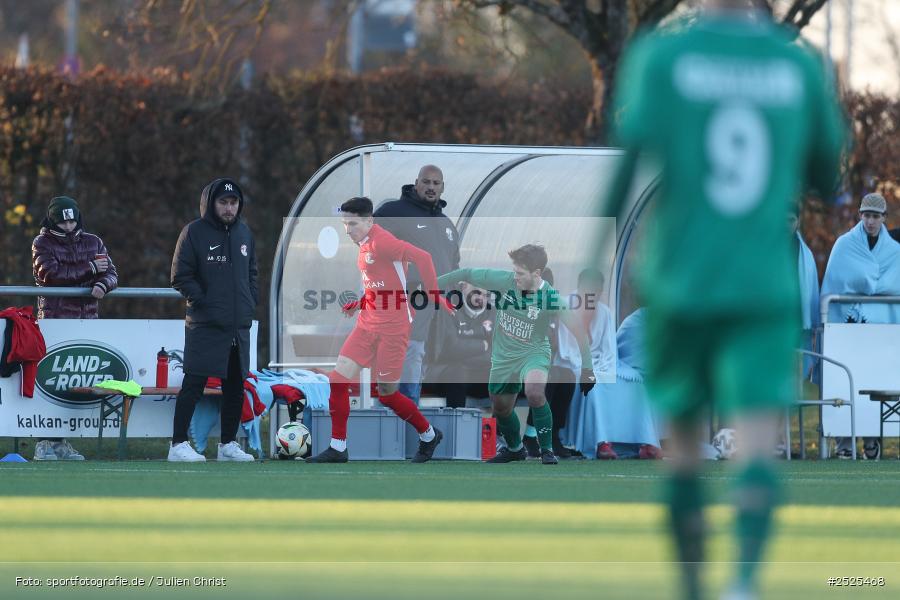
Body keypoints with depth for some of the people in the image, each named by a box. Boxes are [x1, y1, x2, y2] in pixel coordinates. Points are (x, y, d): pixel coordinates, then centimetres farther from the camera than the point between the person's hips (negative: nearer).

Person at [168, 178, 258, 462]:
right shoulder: (194, 233, -5)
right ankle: (179, 444, -9)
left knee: (235, 386, 10)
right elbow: (181, 276, -6)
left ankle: (228, 444, 19)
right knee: (193, 384, -10)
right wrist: (203, 301, -13)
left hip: (239, 325, 6)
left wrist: (251, 302, 9)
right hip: (204, 325, -6)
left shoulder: (244, 233, 14)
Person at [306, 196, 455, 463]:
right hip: (368, 322, 9)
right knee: (338, 378, -2)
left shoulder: (381, 242, -19)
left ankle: (429, 435, 23)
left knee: (387, 393, 0)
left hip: (392, 326, -9)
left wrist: (433, 296, -19)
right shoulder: (365, 243, 10)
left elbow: (422, 258, -24)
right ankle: (338, 449, 4)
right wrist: (360, 303, 11)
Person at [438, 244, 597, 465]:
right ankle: (515, 449, 47)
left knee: (534, 391, -33)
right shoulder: (502, 280, -17)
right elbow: (466, 274, -6)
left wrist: (586, 369, -24)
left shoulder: (550, 296, -23)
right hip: (503, 356, 4)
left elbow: (576, 329, -21)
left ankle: (547, 450, -15)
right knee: (501, 408, 16)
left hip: (534, 353, -4)